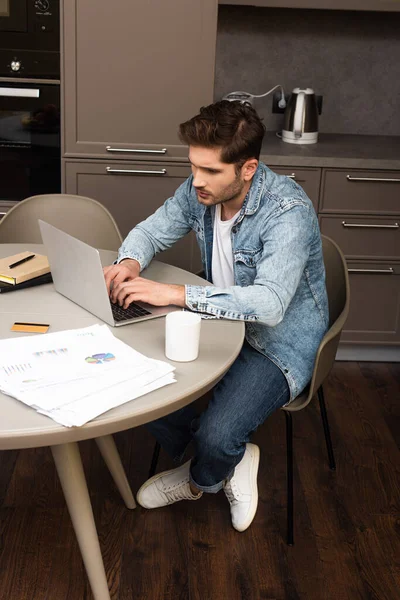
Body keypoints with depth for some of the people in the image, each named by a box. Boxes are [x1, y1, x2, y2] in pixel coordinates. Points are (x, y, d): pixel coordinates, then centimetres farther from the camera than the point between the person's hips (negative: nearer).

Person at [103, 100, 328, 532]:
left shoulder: (288, 212, -28)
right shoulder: (199, 191, -7)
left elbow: (269, 303, -40)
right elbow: (150, 231, 8)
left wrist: (174, 294, -42)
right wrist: (130, 261, -17)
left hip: (279, 346, -7)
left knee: (216, 437, -26)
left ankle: (201, 481, 16)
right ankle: (229, 461, 13)